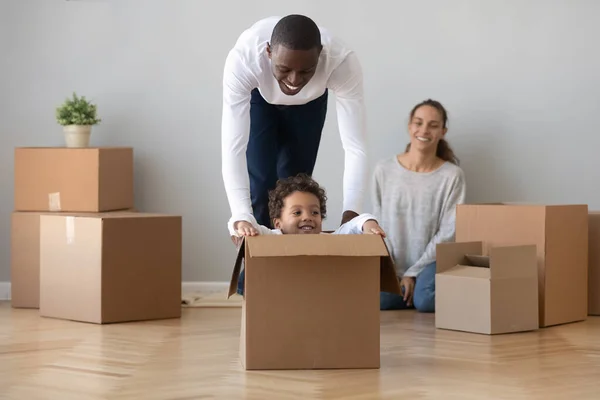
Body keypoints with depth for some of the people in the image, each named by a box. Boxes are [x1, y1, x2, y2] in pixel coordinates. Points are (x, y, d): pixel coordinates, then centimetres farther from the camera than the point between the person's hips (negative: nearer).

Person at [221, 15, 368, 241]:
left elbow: (355, 146, -41)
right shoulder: (242, 59, -45)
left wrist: (351, 212, -54)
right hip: (259, 97, -1)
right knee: (260, 184, -8)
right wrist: (241, 216, -58)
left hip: (310, 101, 1)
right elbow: (233, 145, -47)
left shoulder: (342, 62, -43)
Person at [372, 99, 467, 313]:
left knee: (426, 300, -33)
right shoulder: (384, 170, 4)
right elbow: (378, 227, 6)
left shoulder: (452, 176, -2)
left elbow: (448, 233, -4)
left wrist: (413, 273, -11)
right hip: (393, 269, 2)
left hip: (430, 265, -2)